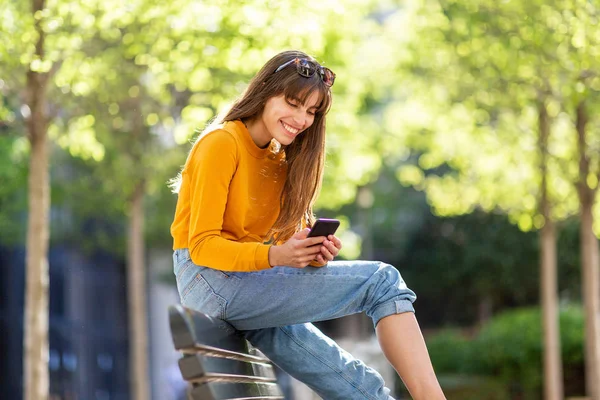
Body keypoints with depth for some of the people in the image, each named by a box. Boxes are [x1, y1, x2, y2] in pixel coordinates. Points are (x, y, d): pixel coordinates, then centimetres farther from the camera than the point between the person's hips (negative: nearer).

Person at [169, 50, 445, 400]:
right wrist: (274, 257, -30)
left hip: (250, 286, 8)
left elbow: (289, 237, 10)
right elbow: (203, 245, -16)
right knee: (382, 281, -17)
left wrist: (313, 253, -13)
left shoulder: (283, 158, 14)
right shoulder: (222, 143, -10)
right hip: (210, 279, -8)